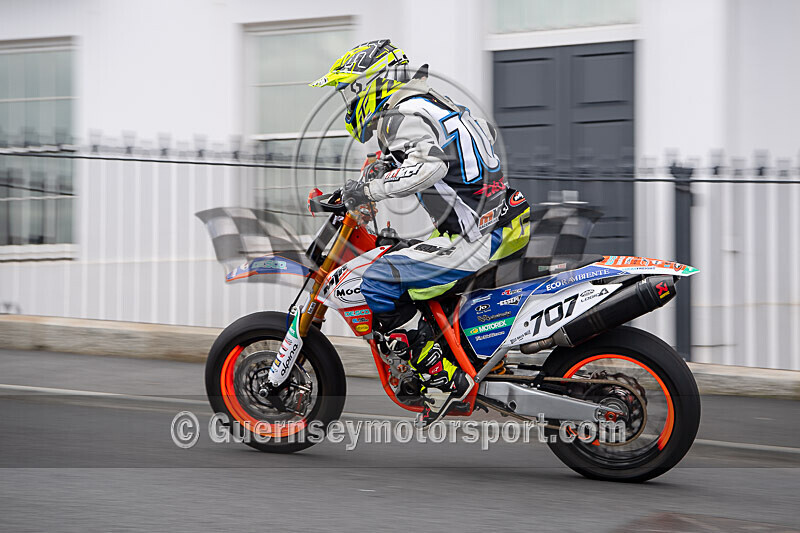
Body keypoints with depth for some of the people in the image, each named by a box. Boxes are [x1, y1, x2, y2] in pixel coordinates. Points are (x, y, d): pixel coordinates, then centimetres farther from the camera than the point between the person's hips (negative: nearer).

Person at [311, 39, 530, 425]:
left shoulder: (402, 115, -12)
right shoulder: (436, 104, 17)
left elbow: (429, 165, -32)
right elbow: (484, 132, 35)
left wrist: (370, 191, -25)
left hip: (477, 238, -10)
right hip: (504, 227, 10)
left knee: (377, 284, -13)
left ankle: (441, 378, -15)